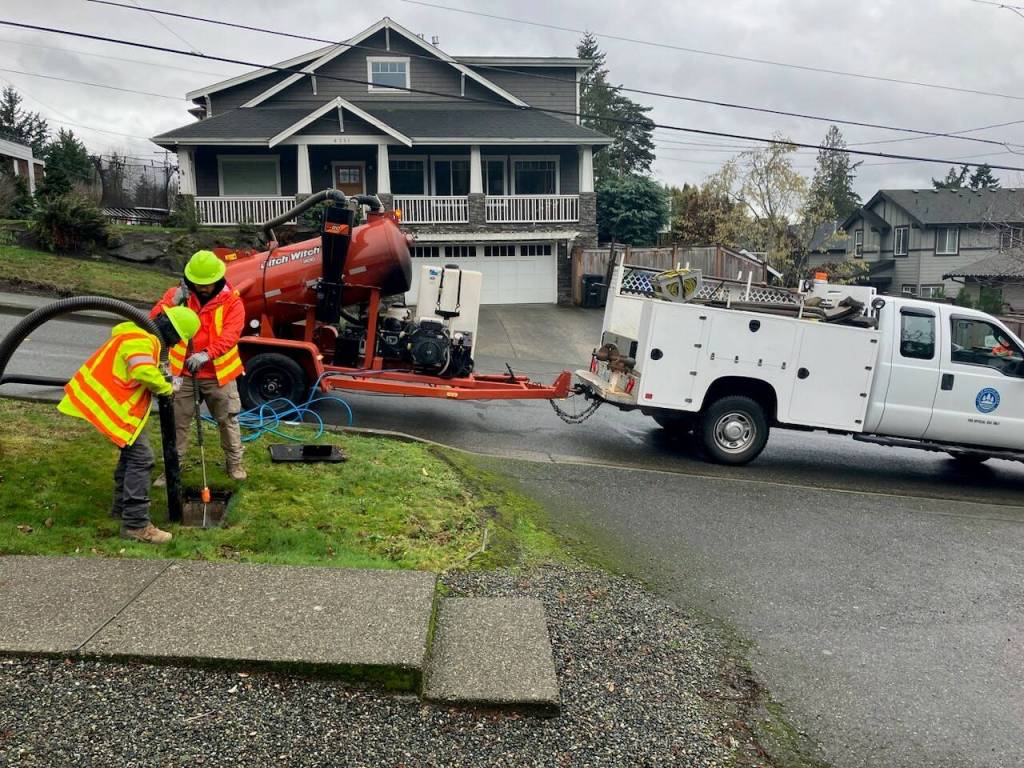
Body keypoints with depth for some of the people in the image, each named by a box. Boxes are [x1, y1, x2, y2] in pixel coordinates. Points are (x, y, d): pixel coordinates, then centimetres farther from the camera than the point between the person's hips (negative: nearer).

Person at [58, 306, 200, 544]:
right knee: (141, 457, -12)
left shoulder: (142, 333, 13)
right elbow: (144, 372, -36)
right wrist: (166, 388, -18)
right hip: (114, 407, -11)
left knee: (132, 452, 22)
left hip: (116, 402, 11)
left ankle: (121, 506, 36)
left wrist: (162, 382, 5)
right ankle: (136, 524, -11)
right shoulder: (141, 339, -21)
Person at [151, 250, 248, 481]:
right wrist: (173, 301, -25)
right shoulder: (178, 294, -1)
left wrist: (207, 354, -31)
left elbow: (230, 335, -18)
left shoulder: (232, 301, -7)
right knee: (177, 422, 9)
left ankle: (235, 462, 26)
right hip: (183, 373, 1)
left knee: (228, 420, 10)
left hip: (218, 373, -1)